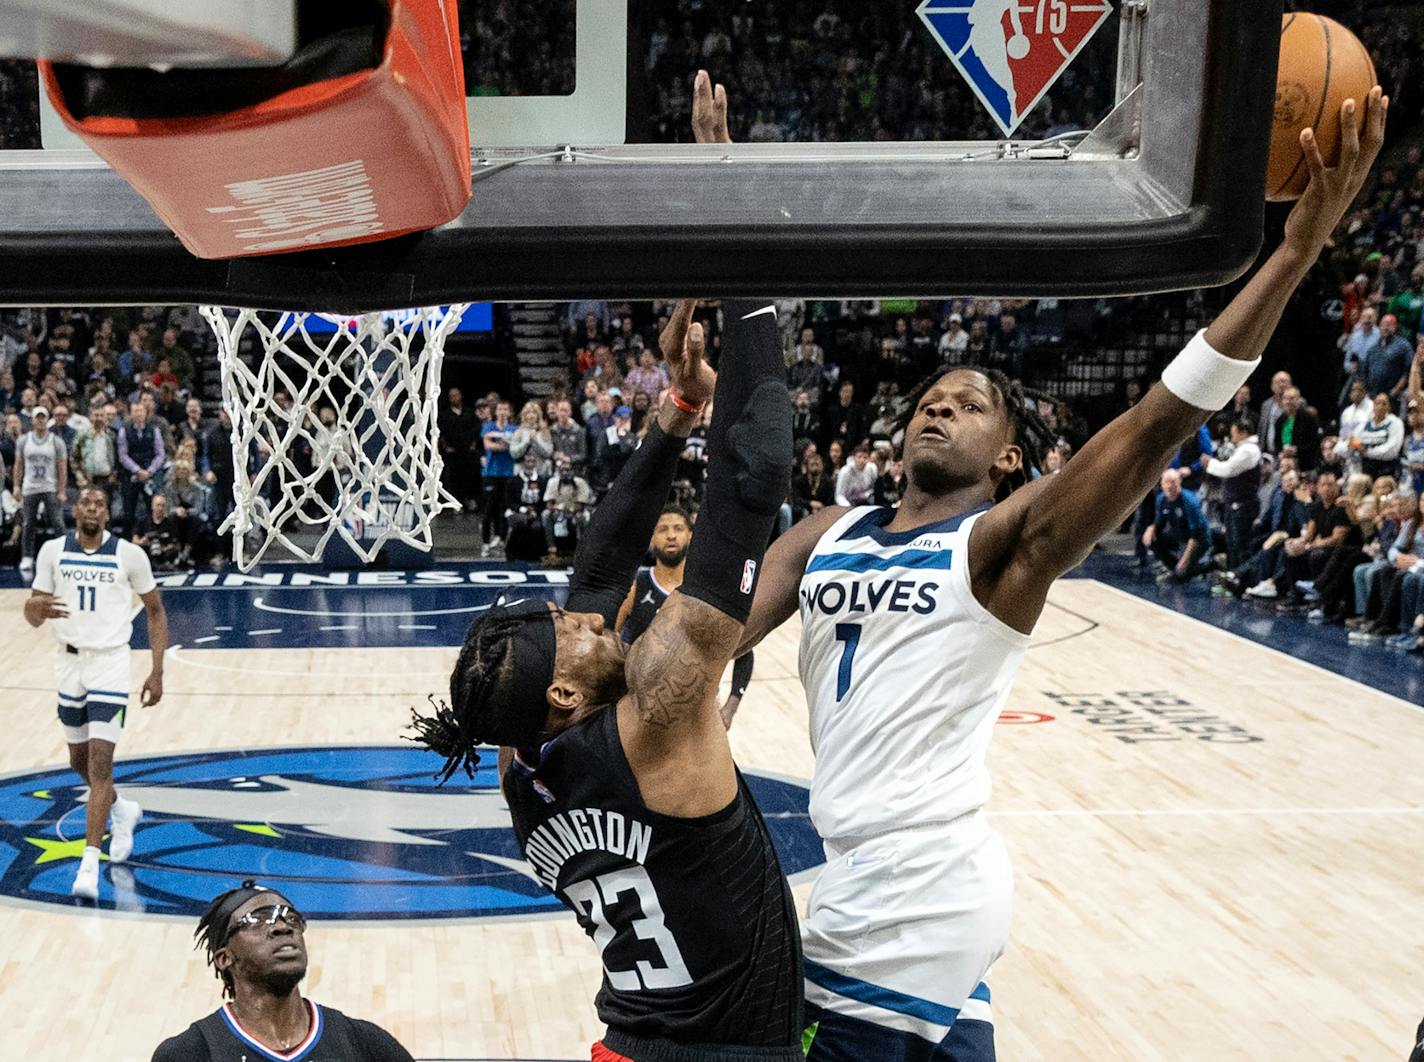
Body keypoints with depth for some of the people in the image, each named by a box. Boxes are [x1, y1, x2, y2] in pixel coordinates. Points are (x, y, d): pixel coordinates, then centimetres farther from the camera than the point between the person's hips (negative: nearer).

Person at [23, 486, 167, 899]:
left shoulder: (129, 555, -8)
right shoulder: (52, 551, -2)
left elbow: (155, 610, 3)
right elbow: (31, 615, 1)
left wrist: (157, 672, -1)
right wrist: (38, 608, -26)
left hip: (112, 663, -4)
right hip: (70, 662, 4)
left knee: (100, 760, -12)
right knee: (80, 760, 16)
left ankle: (89, 865, -12)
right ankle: (122, 811, 45)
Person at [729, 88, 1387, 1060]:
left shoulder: (1009, 541, -7)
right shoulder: (828, 536, 11)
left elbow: (1156, 425, -19)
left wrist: (1298, 247, -26)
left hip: (923, 891, -6)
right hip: (854, 883, 6)